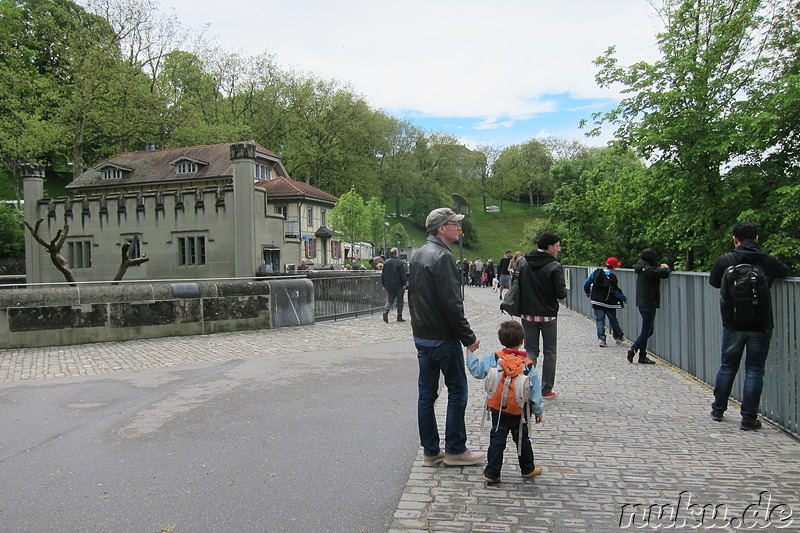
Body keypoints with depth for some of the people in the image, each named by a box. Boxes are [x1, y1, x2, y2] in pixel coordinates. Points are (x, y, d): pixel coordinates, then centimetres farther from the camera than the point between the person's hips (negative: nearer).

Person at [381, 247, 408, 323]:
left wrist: (384, 284, 16)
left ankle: (386, 311, -17)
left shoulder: (386, 262, 5)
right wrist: (405, 283, -7)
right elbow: (403, 275, -12)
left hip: (389, 285, 4)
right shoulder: (400, 262, -10)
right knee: (400, 301, 7)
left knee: (389, 300, 10)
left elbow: (383, 274, 9)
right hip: (398, 285, -4)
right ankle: (399, 317, 10)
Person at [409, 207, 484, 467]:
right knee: (457, 391, 4)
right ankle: (455, 449, 12)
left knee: (426, 393, 11)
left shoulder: (419, 254, 13)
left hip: (421, 336, 9)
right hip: (443, 338, -9)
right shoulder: (442, 256, -17)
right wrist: (468, 337, -15)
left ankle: (430, 451, 19)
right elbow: (451, 304, -21)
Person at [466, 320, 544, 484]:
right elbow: (535, 389, -6)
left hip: (498, 411, 1)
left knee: (497, 440, 8)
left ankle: (491, 473, 8)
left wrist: (470, 352, 6)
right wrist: (537, 411, 5)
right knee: (522, 439, 17)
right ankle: (528, 469, 34)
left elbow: (476, 370, -6)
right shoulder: (527, 364, -11)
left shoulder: (493, 359, -11)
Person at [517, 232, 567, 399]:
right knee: (550, 352, 10)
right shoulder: (555, 267, -16)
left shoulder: (522, 262, -1)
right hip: (548, 315, -4)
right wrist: (564, 290, 8)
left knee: (531, 351, 12)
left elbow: (516, 285, 1)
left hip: (528, 315, 4)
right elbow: (561, 294, -14)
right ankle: (546, 390, 13)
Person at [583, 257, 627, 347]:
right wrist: (624, 298, 5)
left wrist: (588, 293, 21)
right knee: (613, 321, 14)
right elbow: (616, 292, -12)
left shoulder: (596, 272, -3)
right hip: (609, 303, -2)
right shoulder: (612, 277, -15)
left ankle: (601, 339, -3)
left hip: (597, 302, 2)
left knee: (600, 320, 6)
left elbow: (586, 283, 3)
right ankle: (619, 337, 29)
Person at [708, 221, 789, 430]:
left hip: (732, 325, 1)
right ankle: (749, 418, 6)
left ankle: (718, 409, 26)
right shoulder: (769, 261, -2)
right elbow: (786, 272, 19)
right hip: (761, 326, 0)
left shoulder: (725, 260, -5)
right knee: (754, 371, 5)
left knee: (727, 367, 15)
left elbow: (714, 282, 10)